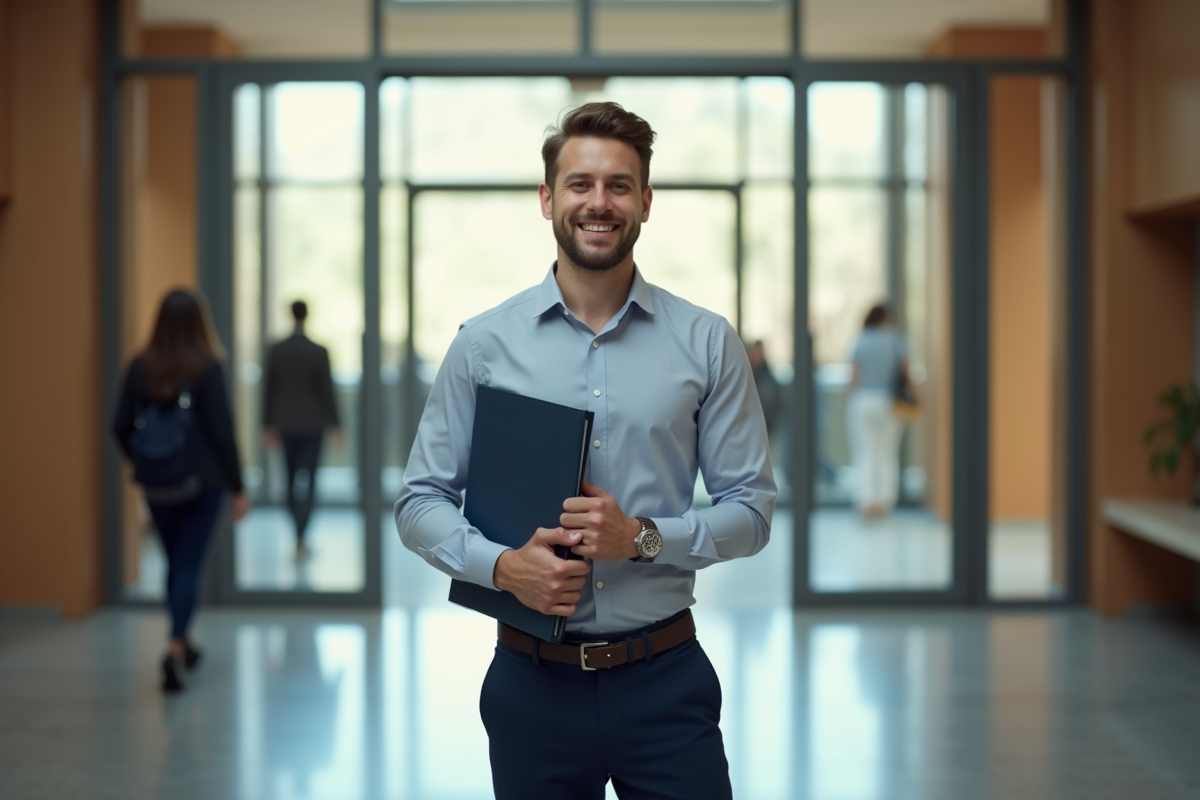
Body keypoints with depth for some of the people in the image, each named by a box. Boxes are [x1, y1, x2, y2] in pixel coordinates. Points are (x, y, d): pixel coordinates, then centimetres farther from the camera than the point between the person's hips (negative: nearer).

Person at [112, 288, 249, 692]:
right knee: (189, 564, 0)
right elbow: (222, 430, -12)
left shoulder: (139, 368, -2)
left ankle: (184, 642, 32)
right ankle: (176, 648, -14)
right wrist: (238, 487, -6)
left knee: (175, 562, 19)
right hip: (202, 484, -4)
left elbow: (121, 428, 1)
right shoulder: (206, 367, -12)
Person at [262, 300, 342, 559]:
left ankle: (299, 531, 27)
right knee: (306, 478, -2)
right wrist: (335, 425, 0)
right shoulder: (319, 352, -12)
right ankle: (299, 539, -9)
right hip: (312, 423, -3)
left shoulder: (275, 350, -4)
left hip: (285, 423, 3)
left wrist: (268, 425, 8)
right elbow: (327, 391, -10)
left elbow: (270, 389, 0)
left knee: (293, 478, 16)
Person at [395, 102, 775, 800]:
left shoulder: (708, 343, 0)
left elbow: (751, 508, 1)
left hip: (665, 681, 0)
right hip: (534, 682, 0)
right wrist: (501, 565, -15)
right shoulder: (485, 343, 0)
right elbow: (420, 501, 3)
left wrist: (643, 536, -15)